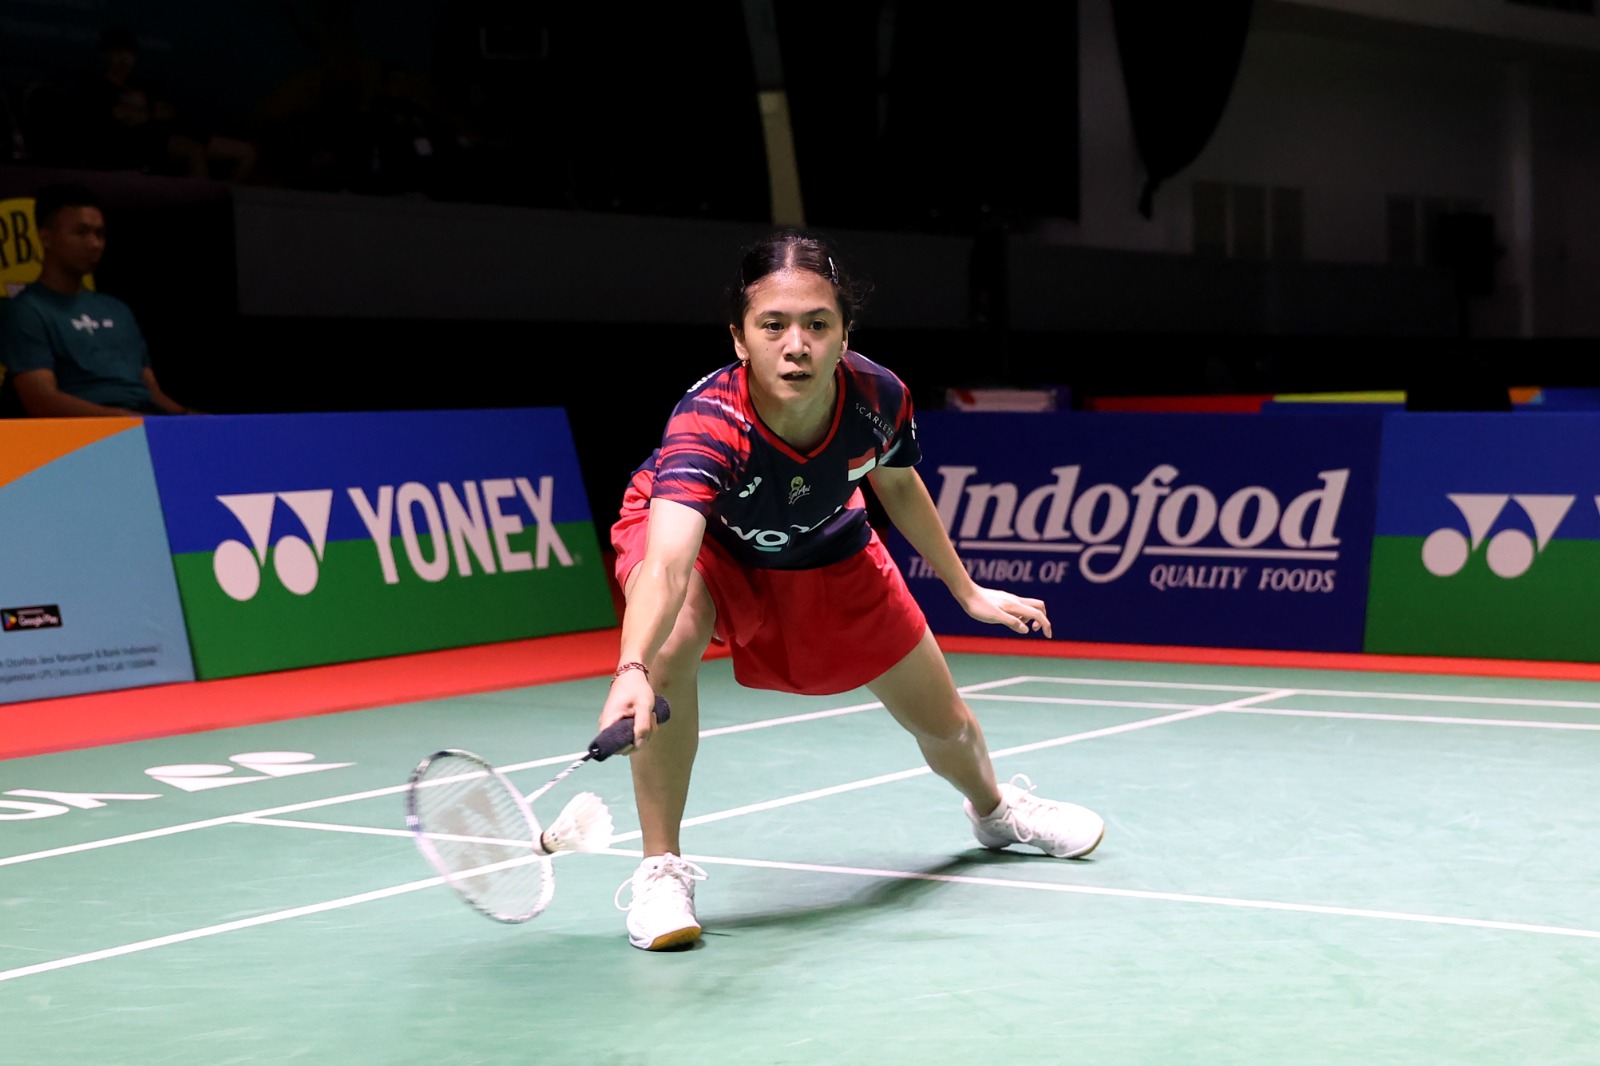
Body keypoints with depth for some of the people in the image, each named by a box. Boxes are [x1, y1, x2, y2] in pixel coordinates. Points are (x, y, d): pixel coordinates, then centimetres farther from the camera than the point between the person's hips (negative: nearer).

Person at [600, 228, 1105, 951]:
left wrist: (967, 590, 7)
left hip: (826, 549, 4)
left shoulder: (877, 396, -30)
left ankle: (994, 808, 53)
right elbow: (668, 561, -61)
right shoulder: (708, 423, -44)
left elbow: (896, 484, -4)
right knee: (671, 642, -40)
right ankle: (660, 868, -21)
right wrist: (631, 671, -79)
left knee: (945, 725, 13)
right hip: (704, 537, -4)